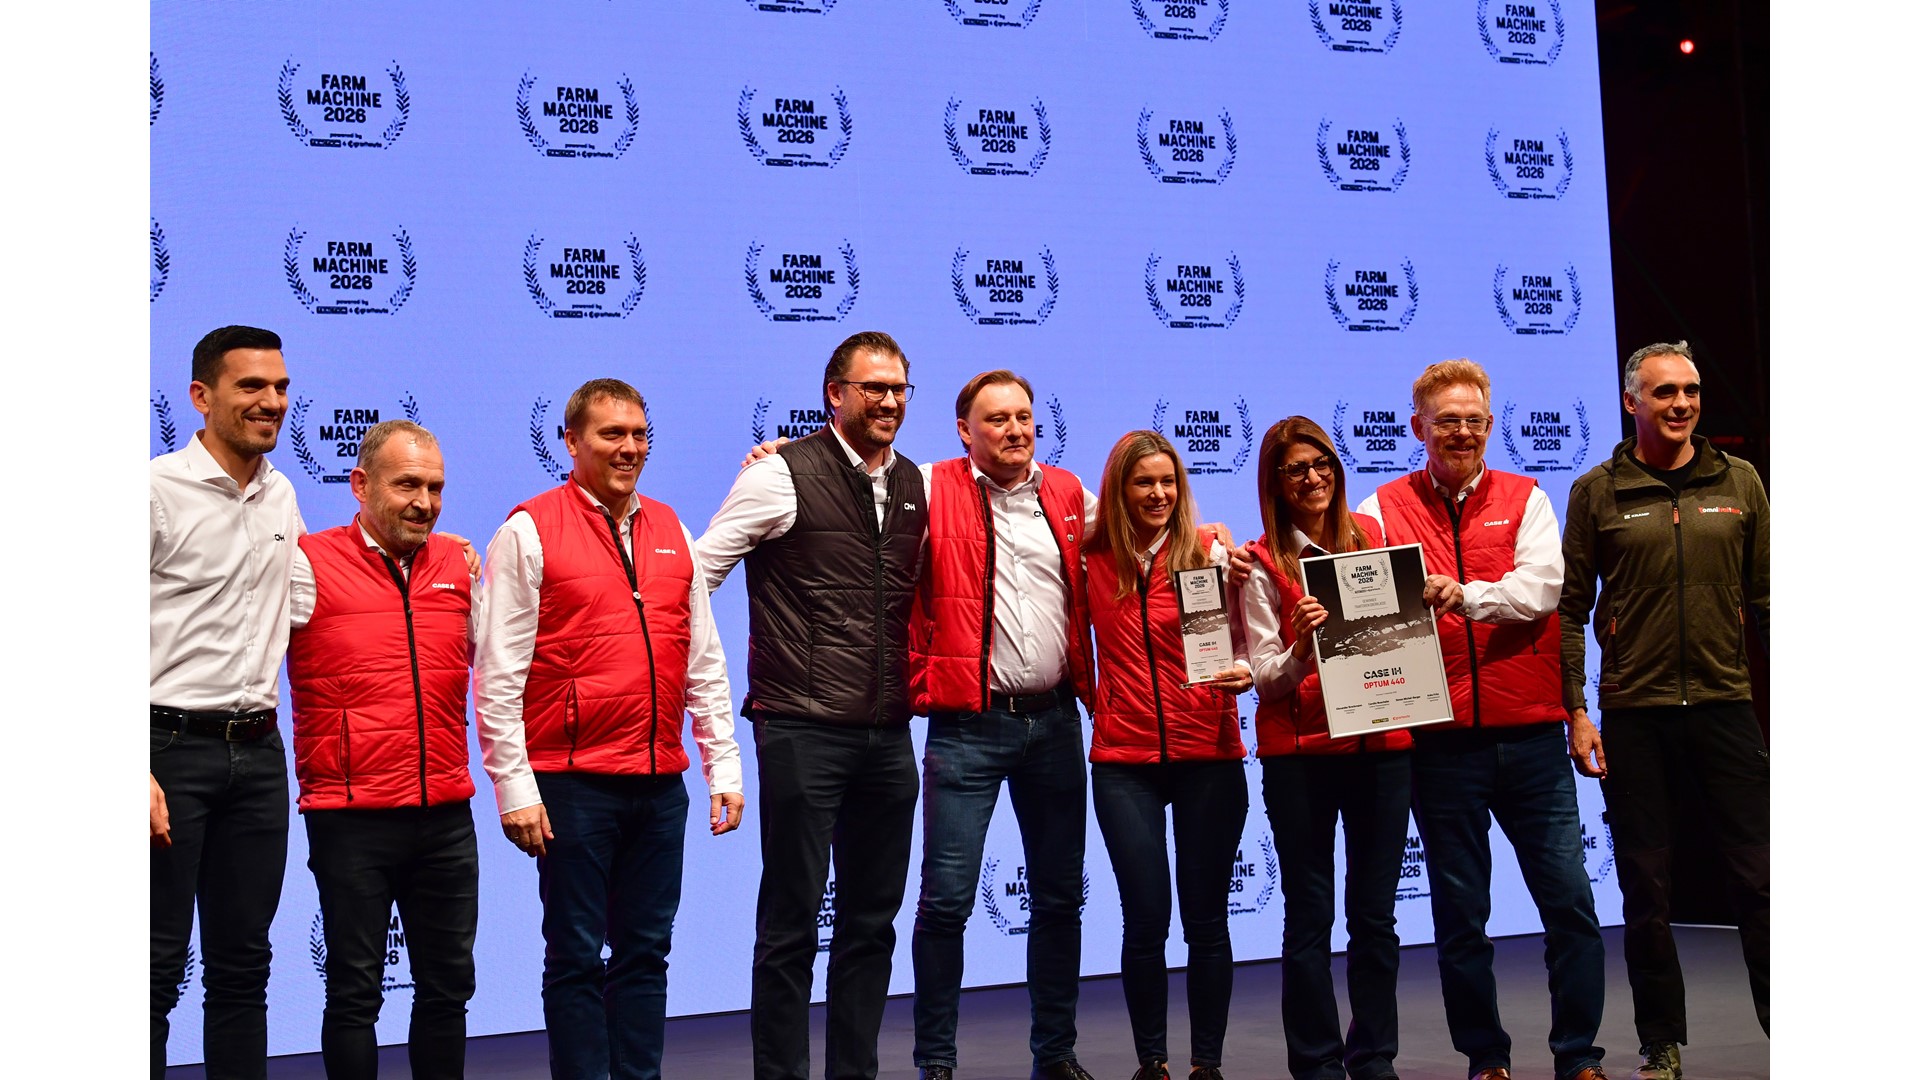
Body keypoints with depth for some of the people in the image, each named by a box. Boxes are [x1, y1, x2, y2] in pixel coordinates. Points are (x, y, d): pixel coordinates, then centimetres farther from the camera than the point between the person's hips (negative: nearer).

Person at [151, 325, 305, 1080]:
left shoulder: (282, 496, 11)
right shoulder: (157, 489, -9)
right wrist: (140, 772, -19)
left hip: (259, 751, 6)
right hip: (171, 743, -6)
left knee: (243, 961, 11)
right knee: (160, 962, -2)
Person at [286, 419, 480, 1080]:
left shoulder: (458, 565, 9)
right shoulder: (309, 565, -5)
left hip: (446, 814, 5)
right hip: (351, 819, -4)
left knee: (448, 986, 12)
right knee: (354, 989, 4)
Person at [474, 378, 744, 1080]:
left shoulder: (671, 531, 13)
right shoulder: (529, 531, -4)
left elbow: (704, 660, 16)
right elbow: (498, 674, -6)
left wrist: (723, 765, 11)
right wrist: (514, 786, -11)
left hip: (660, 784, 5)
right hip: (573, 784, -5)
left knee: (646, 953, 11)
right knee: (576, 957, 3)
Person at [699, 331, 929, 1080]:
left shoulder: (916, 485, 10)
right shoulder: (783, 475, -7)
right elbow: (697, 574, -7)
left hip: (887, 736, 6)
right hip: (803, 730, -6)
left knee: (872, 920, 12)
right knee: (791, 923, 0)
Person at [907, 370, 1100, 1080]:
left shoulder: (1068, 494, 10)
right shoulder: (933, 490, -2)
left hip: (1054, 722, 4)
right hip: (967, 726, -4)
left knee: (1059, 895, 12)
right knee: (947, 898, -5)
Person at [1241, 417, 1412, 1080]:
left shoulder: (1373, 537, 8)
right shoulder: (1264, 563, -1)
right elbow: (1265, 676, -4)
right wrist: (1302, 646, -23)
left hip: (1381, 743, 3)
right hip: (1299, 752, -3)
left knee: (1375, 913, 7)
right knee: (1310, 915, 2)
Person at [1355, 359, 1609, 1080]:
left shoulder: (1524, 500, 7)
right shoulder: (1384, 511, 6)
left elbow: (1540, 588, -8)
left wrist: (1466, 594, -25)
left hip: (1530, 732, 0)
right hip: (1440, 741, 0)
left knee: (1569, 899, 1)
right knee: (1459, 912, 7)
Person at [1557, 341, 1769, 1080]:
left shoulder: (1739, 482, 7)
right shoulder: (1597, 492, 3)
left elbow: (1766, 596, 8)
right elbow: (1570, 609, 3)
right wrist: (1575, 712, -3)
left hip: (1724, 706, 1)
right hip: (1633, 714, 0)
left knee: (1759, 878, -1)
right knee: (1647, 892, 6)